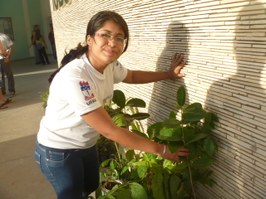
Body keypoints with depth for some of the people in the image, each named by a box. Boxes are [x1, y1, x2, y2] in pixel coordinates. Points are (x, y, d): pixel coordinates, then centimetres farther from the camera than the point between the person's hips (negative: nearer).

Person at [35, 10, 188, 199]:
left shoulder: (110, 65, -11)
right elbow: (110, 130, -33)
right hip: (59, 151, -7)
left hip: (86, 145, 8)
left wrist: (169, 74, 4)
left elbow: (132, 76, 14)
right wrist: (160, 149, -26)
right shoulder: (75, 76, -36)